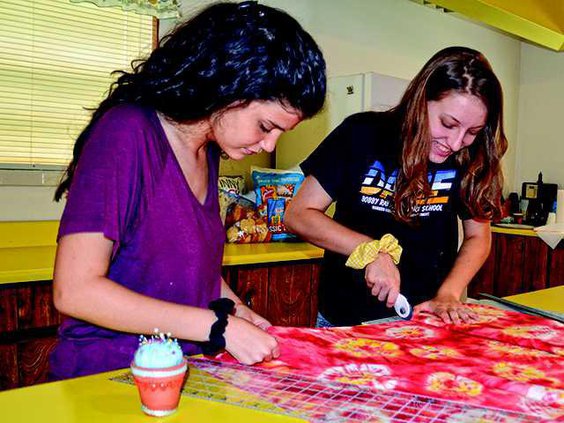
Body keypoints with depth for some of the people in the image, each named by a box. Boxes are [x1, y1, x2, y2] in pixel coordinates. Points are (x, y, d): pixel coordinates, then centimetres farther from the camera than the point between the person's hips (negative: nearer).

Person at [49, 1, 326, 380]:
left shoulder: (208, 148, 6)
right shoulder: (126, 133, -16)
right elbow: (75, 291, -20)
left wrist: (233, 307, 3)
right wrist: (220, 326, -19)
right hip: (107, 377, -6)